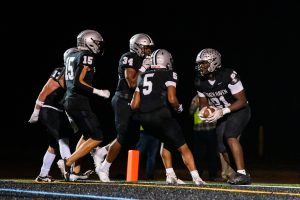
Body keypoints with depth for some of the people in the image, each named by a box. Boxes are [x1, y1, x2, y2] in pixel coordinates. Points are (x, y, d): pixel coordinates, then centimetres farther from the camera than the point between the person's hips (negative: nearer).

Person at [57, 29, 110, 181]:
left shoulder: (71, 56, 15)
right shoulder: (87, 57, -12)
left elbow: (65, 82, 19)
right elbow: (78, 82, -21)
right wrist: (98, 92, -16)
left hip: (69, 100, 10)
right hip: (80, 102, -10)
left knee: (87, 135, 23)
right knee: (96, 137, -4)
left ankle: (75, 171, 18)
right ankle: (67, 162, -10)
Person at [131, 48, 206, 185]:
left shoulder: (143, 76, 19)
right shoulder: (169, 74, 3)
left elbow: (134, 105, 13)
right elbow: (171, 99, -11)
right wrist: (179, 107, 8)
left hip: (144, 118, 6)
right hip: (161, 115, -6)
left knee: (166, 142, 28)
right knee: (183, 147, 2)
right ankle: (196, 178, -9)